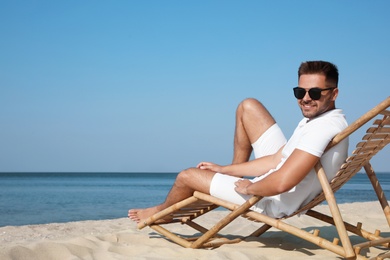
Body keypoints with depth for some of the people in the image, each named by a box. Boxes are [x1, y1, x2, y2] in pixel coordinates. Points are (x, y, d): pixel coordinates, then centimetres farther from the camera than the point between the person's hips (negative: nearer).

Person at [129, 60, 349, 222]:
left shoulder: (323, 128, -33)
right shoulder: (315, 117, -2)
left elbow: (281, 183, -40)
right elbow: (276, 160, 4)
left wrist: (248, 187, -18)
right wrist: (224, 169, 7)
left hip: (274, 202, -9)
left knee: (186, 176, 9)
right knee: (248, 106, 9)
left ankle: (162, 211, 44)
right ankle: (236, 170, 27)